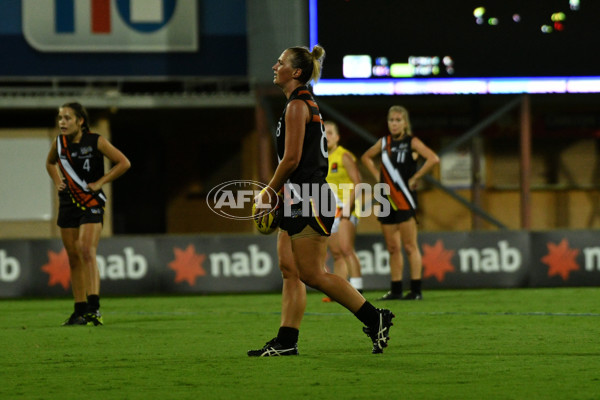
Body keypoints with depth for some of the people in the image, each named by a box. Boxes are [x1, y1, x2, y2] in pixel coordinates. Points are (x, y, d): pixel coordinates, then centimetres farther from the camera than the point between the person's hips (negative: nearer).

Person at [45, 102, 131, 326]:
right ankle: (80, 311, 14)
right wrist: (57, 182, 9)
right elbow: (50, 163, 26)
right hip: (68, 204, 5)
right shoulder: (59, 143, 4)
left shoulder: (95, 141, -9)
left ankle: (94, 308, -26)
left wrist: (100, 182, -9)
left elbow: (123, 163, -5)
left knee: (87, 251, -21)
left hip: (91, 204, -5)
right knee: (73, 258, 7)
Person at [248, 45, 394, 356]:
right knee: (289, 270, 5)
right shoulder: (305, 103, 17)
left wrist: (268, 192, -8)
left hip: (310, 200, -10)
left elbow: (292, 158, -18)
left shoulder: (297, 105, -13)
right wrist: (275, 193, 20)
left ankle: (375, 319, -2)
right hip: (300, 201, 10)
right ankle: (286, 342, 4)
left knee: (311, 274, -7)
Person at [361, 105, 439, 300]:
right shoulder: (384, 142, 12)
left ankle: (416, 290, -7)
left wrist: (415, 178, -15)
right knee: (392, 248, 8)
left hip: (405, 199, -6)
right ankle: (396, 290, 12)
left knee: (409, 246, -7)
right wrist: (377, 174, 14)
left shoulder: (412, 142, -5)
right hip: (386, 199, 6)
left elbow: (433, 158, -19)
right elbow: (366, 157, 29)